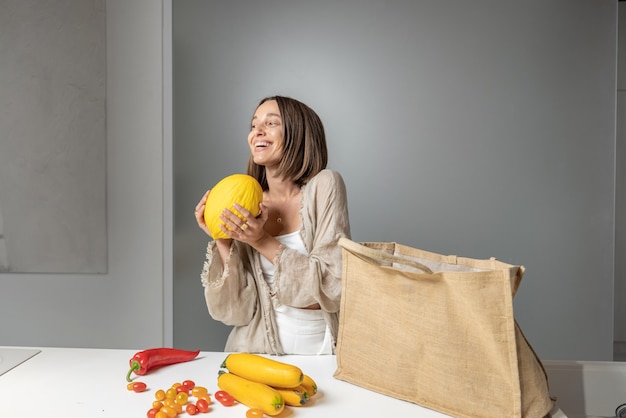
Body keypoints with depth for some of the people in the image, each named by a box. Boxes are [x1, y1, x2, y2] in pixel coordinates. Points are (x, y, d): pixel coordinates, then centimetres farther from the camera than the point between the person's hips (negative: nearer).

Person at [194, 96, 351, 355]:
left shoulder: (323, 186, -8)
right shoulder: (244, 204, 0)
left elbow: (334, 287, -12)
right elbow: (237, 311, -4)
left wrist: (264, 242, -18)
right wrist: (222, 242, -15)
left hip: (320, 346, -2)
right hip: (257, 345, 2)